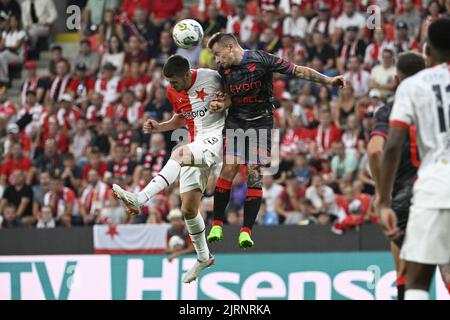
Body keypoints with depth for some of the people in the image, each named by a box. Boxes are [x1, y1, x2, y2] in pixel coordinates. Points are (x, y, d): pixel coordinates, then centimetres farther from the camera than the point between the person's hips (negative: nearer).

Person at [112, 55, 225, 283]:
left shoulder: (212, 79, -10)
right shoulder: (172, 92, 8)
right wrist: (159, 127, 8)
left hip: (217, 136, -7)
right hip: (196, 146, 7)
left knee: (179, 154, -36)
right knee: (188, 208, 4)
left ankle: (139, 200, -47)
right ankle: (203, 257, 24)